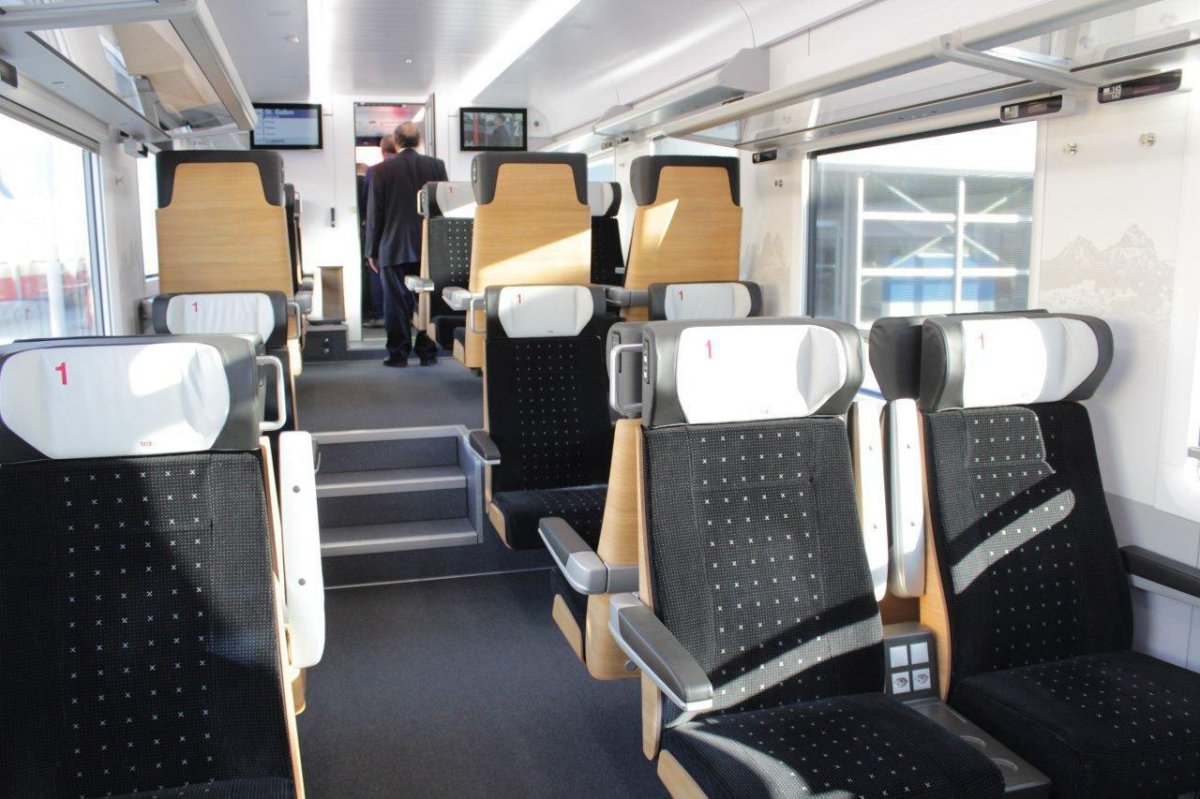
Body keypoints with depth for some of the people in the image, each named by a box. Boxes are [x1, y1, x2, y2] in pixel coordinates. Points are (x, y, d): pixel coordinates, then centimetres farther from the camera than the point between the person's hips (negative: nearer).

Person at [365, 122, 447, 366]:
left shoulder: (380, 171, -3)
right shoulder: (437, 166, 2)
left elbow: (374, 215, -2)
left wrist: (372, 251, 4)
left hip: (393, 248, -2)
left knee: (397, 303, 3)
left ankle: (398, 354, 6)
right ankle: (428, 353, 11)